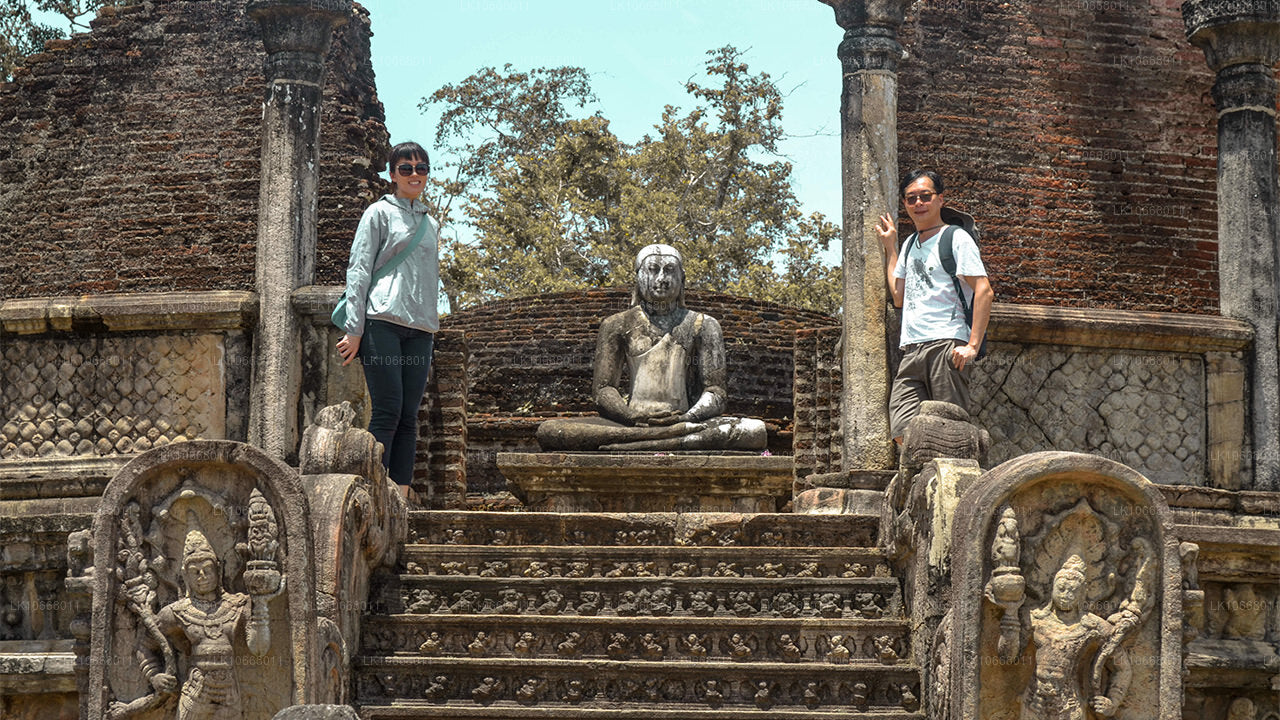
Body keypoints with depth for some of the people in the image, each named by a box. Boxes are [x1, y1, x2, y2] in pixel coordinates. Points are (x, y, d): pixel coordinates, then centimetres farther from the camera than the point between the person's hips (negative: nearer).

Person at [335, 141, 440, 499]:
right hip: (383, 322, -5)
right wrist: (354, 329, -9)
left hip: (420, 329, 5)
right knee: (387, 412, -13)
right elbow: (358, 269, -1)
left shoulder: (432, 224, 23)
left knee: (408, 417, -1)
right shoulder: (380, 213, 6)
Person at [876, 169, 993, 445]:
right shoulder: (911, 244, 23)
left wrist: (973, 346, -16)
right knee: (902, 432, -7)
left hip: (947, 346, -6)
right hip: (911, 351, 7)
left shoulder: (956, 238, 2)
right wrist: (890, 247, 26)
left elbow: (984, 292, -7)